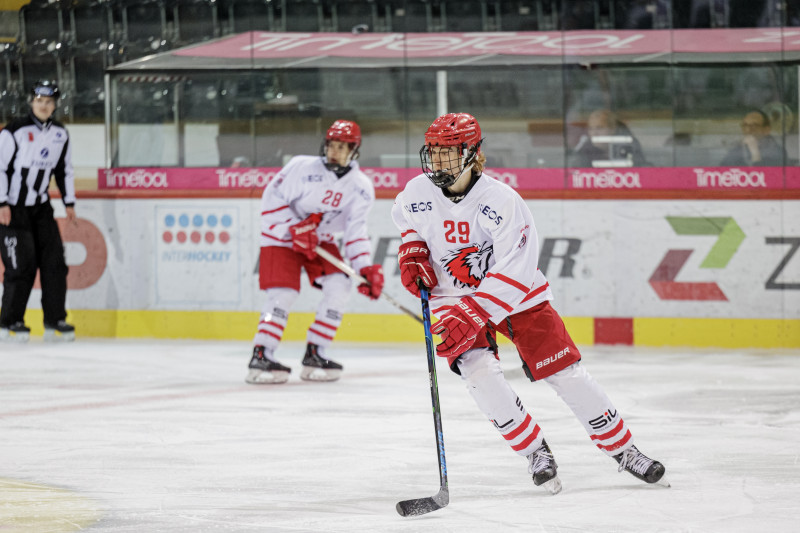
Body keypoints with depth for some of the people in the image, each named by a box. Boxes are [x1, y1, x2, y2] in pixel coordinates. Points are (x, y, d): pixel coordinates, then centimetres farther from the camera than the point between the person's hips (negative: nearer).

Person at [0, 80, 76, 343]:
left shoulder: (60, 134, 5)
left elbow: (65, 170, 16)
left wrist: (69, 203, 10)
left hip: (40, 207, 6)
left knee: (54, 261, -2)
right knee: (22, 264, -11)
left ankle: (55, 321, 4)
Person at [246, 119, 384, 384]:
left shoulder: (361, 187, -6)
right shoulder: (302, 167, -17)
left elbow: (356, 231, -9)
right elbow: (272, 198, -15)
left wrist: (365, 268, -22)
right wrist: (295, 228, -25)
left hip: (321, 240, 5)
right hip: (282, 236, -4)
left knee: (338, 285, -14)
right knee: (284, 293, -19)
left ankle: (314, 355, -6)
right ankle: (261, 357, -14)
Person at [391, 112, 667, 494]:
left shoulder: (501, 202, -26)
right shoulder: (418, 193, -12)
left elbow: (512, 275, -30)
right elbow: (408, 221, 15)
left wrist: (472, 317, -37)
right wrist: (413, 252, -4)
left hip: (516, 295, -3)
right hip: (454, 297, 3)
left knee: (566, 373, -6)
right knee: (480, 373, -21)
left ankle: (624, 451, 8)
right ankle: (535, 452, -3)